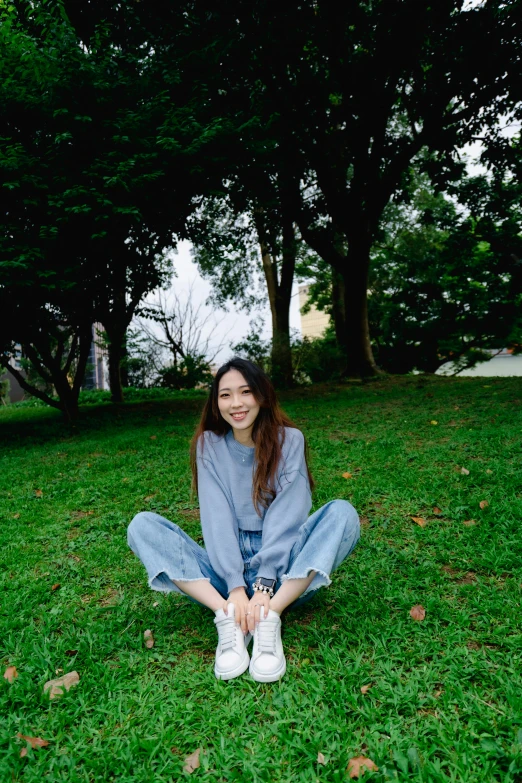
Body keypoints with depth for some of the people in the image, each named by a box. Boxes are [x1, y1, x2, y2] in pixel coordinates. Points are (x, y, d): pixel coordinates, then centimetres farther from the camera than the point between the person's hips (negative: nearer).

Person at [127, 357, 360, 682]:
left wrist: (264, 585, -23)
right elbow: (216, 517, -9)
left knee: (342, 512, -25)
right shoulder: (208, 444, 0)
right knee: (143, 524, -16)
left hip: (283, 572, -1)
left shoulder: (289, 439, -3)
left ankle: (270, 616, -29)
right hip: (225, 574, 2)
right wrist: (235, 587, -21)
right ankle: (226, 617, -27)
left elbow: (286, 516, -12)